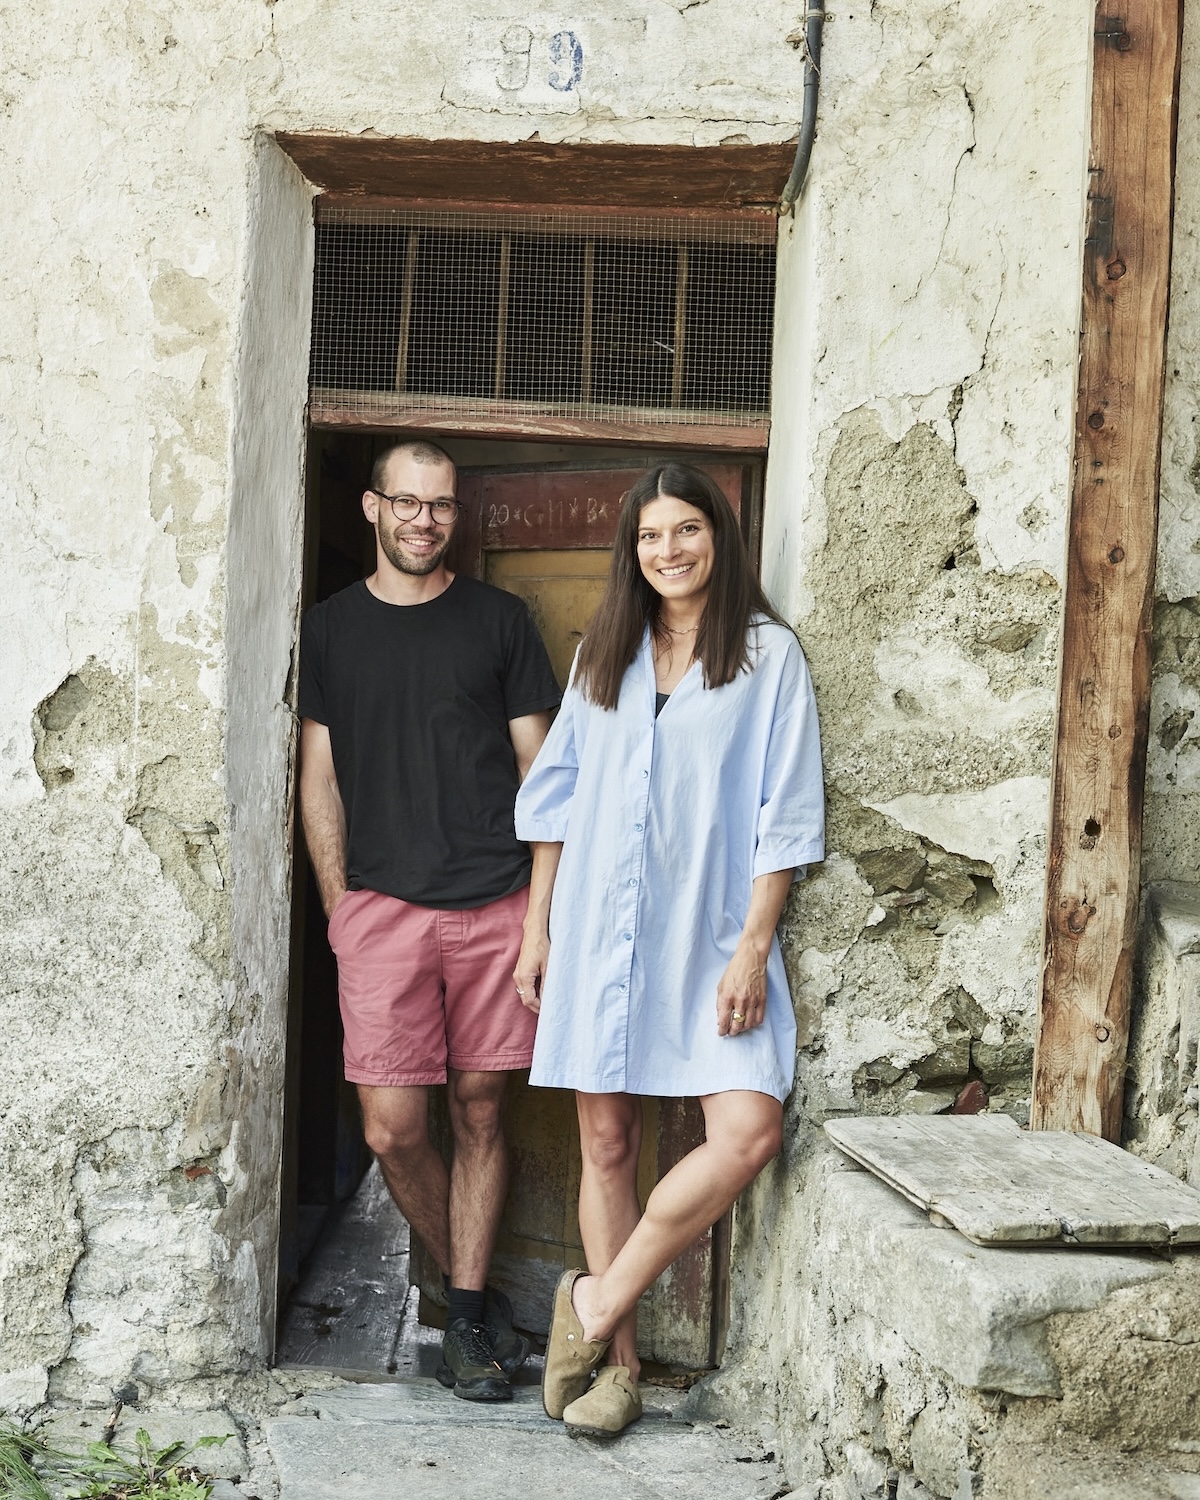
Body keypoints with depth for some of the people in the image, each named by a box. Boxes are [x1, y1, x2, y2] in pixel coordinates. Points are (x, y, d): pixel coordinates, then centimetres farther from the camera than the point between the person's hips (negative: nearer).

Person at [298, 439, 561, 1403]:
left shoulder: (499, 620, 8)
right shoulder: (332, 628, 10)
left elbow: (538, 766, 8)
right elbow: (320, 776, 11)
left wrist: (546, 903, 2)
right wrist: (337, 904, 4)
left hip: (494, 905, 0)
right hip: (382, 907, 1)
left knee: (479, 1113, 4)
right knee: (393, 1129, -4)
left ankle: (465, 1315, 16)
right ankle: (475, 1291, 18)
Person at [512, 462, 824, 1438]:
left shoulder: (768, 653, 1)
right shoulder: (604, 654, 13)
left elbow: (785, 814, -3)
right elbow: (557, 796, 15)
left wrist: (753, 946, -11)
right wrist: (537, 928, 10)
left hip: (711, 932, -3)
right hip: (600, 926, 3)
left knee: (749, 1132, -18)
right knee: (608, 1141, 4)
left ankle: (596, 1304, -1)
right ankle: (617, 1362, 14)